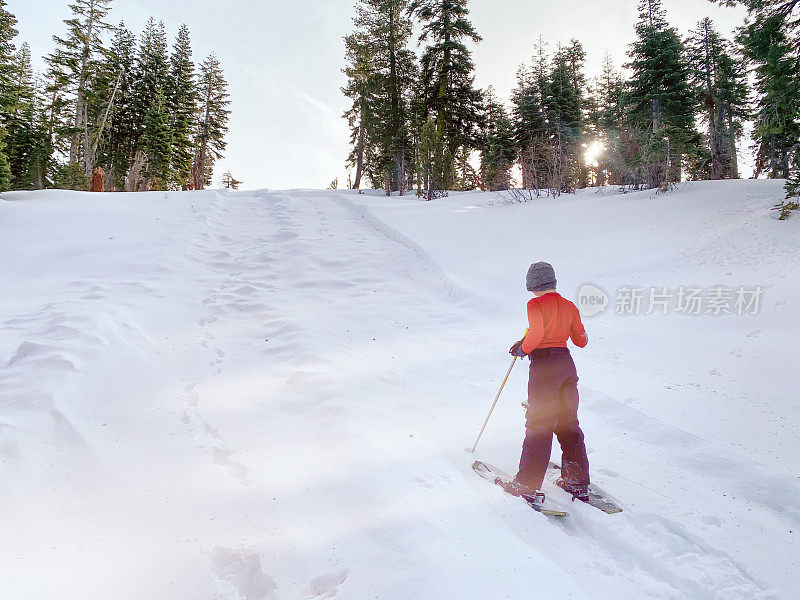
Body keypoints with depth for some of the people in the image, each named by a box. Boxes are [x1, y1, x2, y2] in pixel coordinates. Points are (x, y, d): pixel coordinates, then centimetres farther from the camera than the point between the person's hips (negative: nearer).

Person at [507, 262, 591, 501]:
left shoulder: (536, 305, -8)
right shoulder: (569, 306, 10)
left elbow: (536, 334, -23)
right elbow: (581, 341, 13)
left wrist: (523, 348, -4)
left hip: (544, 365, -6)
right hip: (567, 363, 6)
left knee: (538, 425, -1)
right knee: (568, 423, 14)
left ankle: (528, 483, 3)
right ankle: (578, 483, 19)